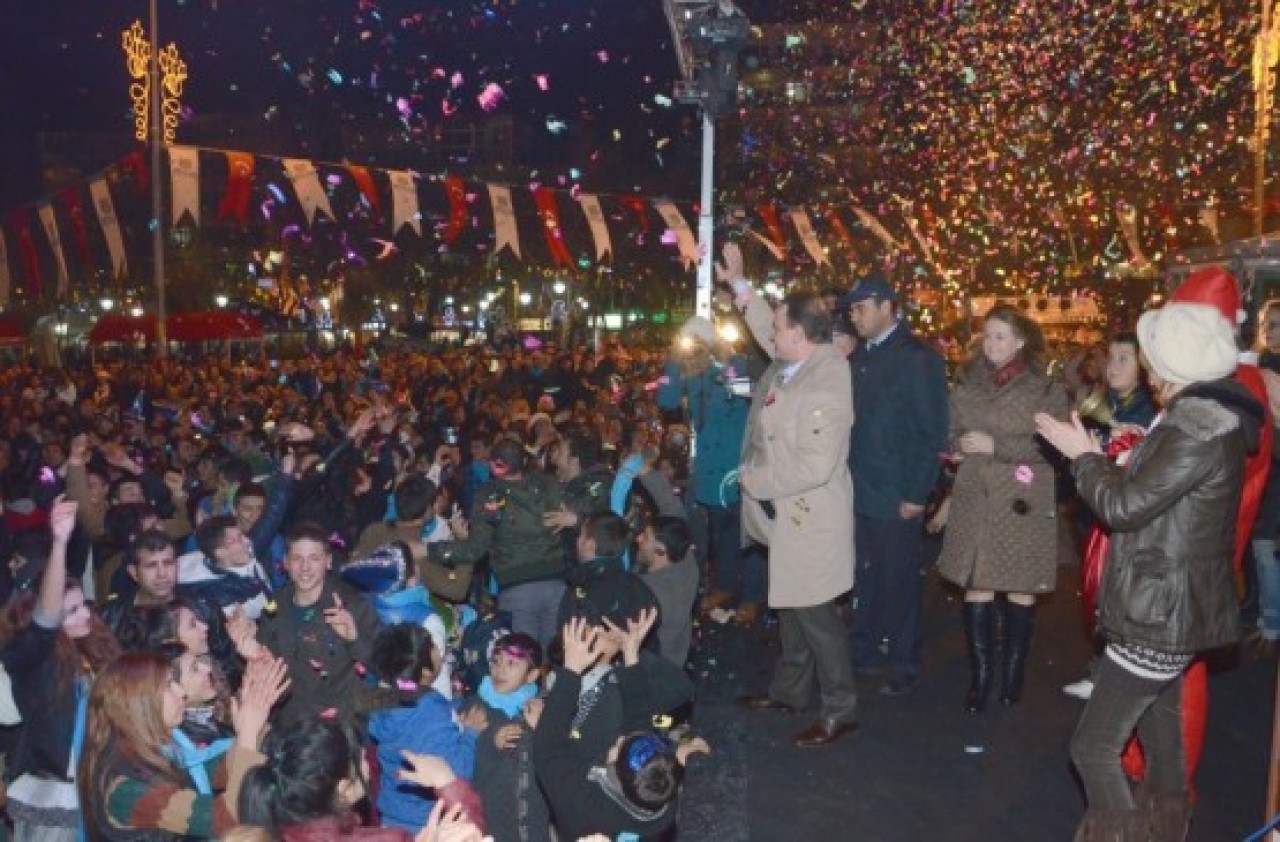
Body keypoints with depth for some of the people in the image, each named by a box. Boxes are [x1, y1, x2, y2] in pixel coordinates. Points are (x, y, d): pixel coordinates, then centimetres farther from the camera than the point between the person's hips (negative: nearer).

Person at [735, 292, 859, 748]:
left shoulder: (826, 387, -27)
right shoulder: (789, 364, -1)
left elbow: (814, 467, -31)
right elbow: (766, 332, 22)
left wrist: (756, 482, -19)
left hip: (810, 516, -9)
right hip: (784, 511, 10)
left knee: (813, 610, 1)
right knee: (790, 602, 21)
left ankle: (840, 709, 17)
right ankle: (789, 690, 39)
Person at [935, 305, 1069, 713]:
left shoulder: (1045, 389, -3)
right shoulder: (969, 384, 12)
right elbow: (954, 432, 20)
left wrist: (996, 445, -15)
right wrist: (960, 445, -2)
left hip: (1022, 504, -3)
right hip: (974, 500, 3)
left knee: (1020, 589, 5)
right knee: (976, 586, 2)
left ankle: (1013, 673, 20)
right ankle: (979, 675, 11)